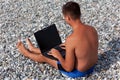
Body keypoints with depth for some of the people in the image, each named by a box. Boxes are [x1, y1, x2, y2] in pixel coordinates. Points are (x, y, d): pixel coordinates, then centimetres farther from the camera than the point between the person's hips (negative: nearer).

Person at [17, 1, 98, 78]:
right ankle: (34, 49, 55)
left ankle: (26, 53, 48)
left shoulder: (71, 39, -34)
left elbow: (68, 68, -25)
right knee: (57, 49, 28)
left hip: (78, 72, -6)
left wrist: (58, 55, -9)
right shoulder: (92, 29, -11)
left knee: (44, 57, 15)